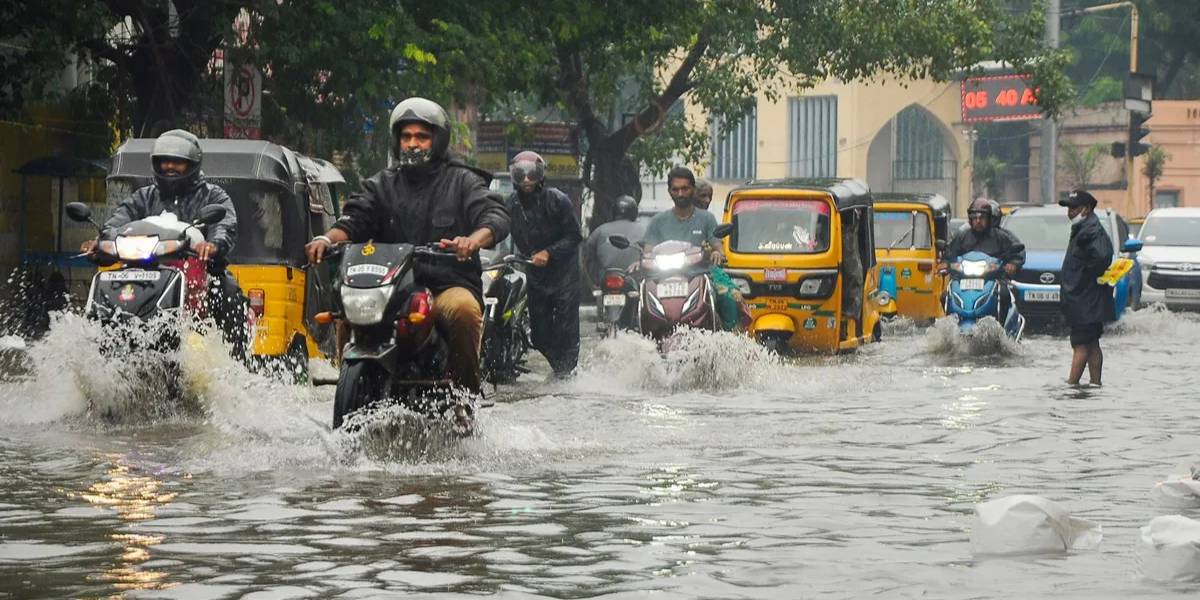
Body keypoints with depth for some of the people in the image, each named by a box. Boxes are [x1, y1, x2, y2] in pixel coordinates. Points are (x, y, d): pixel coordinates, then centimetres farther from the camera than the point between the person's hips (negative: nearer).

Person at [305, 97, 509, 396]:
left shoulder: (462, 181, 10)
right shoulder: (382, 184, 20)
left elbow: (496, 216, -6)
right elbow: (356, 217, 5)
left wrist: (474, 240, -31)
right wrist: (328, 238, -19)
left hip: (450, 284, -3)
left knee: (463, 310, -36)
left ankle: (467, 391, -22)